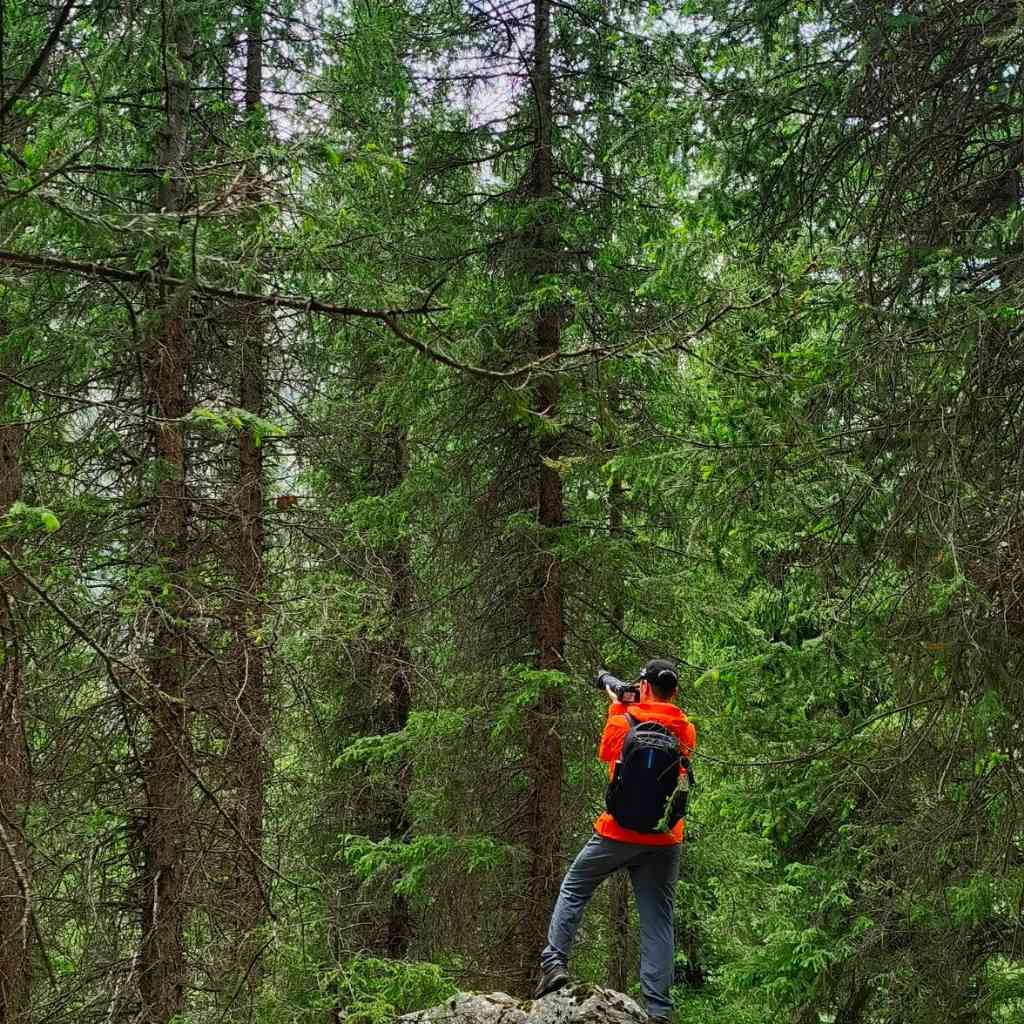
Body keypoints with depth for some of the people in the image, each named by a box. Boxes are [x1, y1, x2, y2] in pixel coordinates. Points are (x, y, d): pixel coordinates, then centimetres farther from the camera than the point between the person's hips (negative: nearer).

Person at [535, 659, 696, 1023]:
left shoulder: (623, 721, -6)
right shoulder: (686, 730, 2)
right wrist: (631, 710, 22)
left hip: (618, 832, -3)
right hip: (665, 839, 3)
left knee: (573, 889, 18)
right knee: (658, 921, 5)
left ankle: (554, 962, 9)